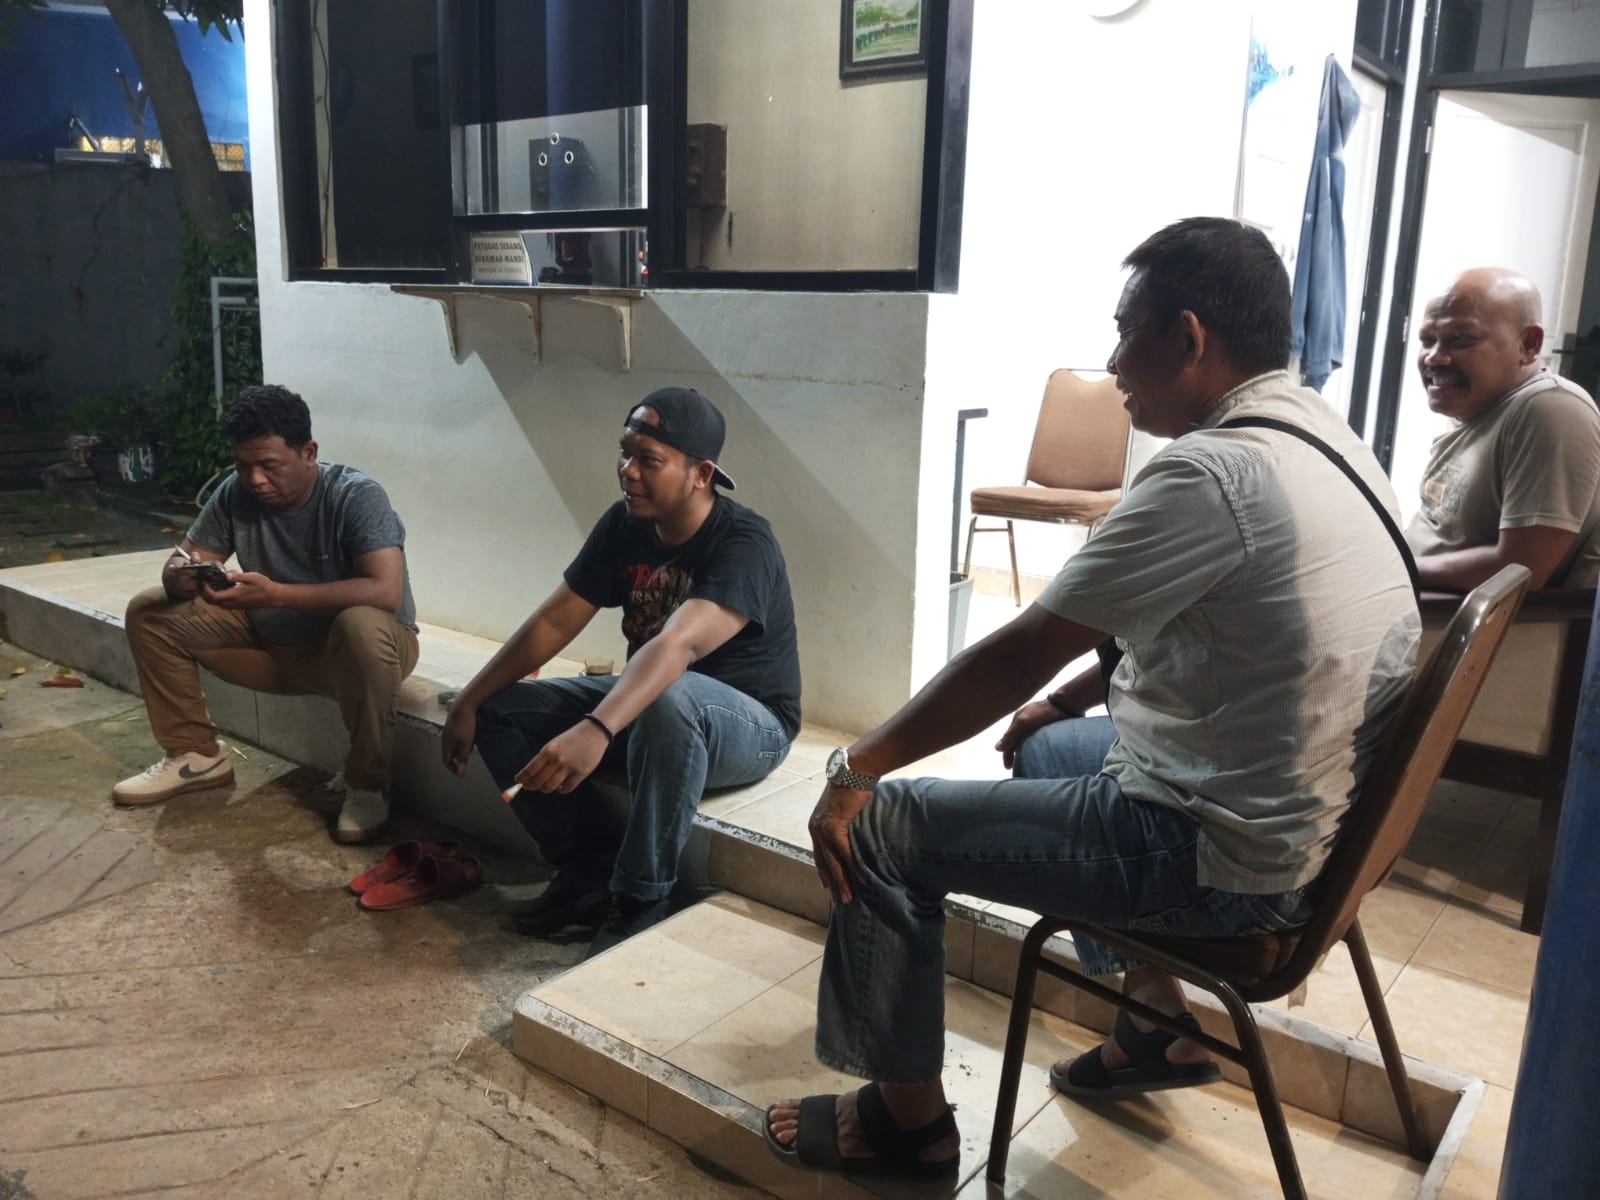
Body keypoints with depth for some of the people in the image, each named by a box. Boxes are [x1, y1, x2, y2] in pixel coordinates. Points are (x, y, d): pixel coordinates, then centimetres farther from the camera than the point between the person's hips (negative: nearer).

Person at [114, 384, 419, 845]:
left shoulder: (356, 496, -24)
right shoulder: (234, 494, -8)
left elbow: (385, 592, -36)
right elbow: (182, 561, -1)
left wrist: (276, 594, -41)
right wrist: (182, 576, -27)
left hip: (348, 649, -6)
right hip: (272, 642, 6)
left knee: (362, 626, -41)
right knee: (149, 611, -1)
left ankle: (366, 785, -22)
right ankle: (197, 754, 10)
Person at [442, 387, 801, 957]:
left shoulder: (743, 544, -26)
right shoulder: (623, 525, -5)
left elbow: (676, 646, -42)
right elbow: (554, 622, -2)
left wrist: (596, 732, -55)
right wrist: (469, 702, -8)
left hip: (747, 723, -7)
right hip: (648, 705, 7)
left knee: (669, 700, -41)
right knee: (502, 711, -5)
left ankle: (641, 900, -23)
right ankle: (592, 868, -2)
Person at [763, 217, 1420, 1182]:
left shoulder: (1214, 472, -25)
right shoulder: (1328, 437, 4)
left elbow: (1020, 656, -23)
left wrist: (856, 770, -14)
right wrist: (1072, 699, 15)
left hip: (1225, 858, -9)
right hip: (1306, 814, 9)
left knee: (886, 825, -3)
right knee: (1042, 744, 29)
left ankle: (910, 1117, 16)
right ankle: (1157, 1021, 33)